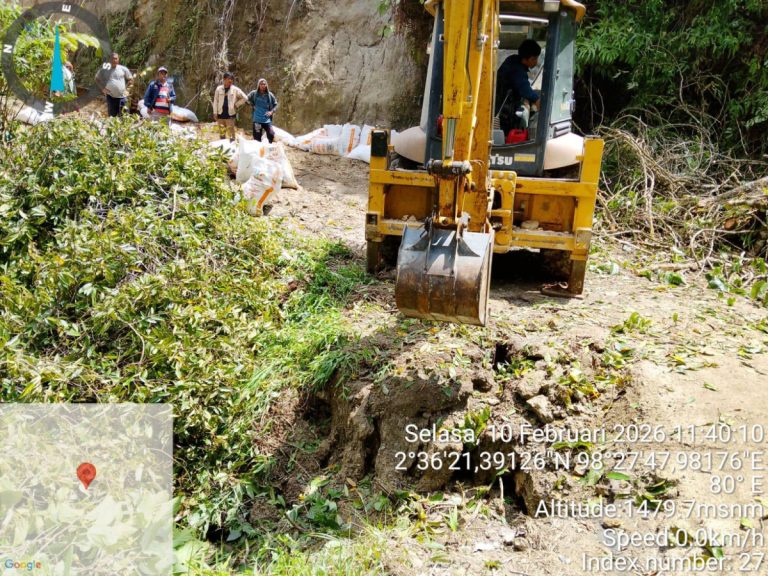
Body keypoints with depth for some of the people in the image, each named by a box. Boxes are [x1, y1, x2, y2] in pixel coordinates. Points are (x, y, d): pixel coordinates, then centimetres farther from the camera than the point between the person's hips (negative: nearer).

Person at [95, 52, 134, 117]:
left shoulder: (123, 69, 1)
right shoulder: (105, 70, 2)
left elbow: (130, 79, 10)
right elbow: (97, 78, 15)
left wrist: (127, 89, 0)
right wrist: (103, 88, 4)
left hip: (122, 96, -1)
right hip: (110, 96, 1)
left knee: (121, 116, 2)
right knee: (111, 115, 4)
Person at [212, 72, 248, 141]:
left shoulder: (235, 89, -1)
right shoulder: (219, 89, 3)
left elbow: (245, 98, 4)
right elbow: (215, 101, 5)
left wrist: (236, 104, 0)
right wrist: (215, 113, 1)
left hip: (230, 114, -2)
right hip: (221, 114, 2)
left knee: (231, 133, -7)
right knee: (221, 132, 10)